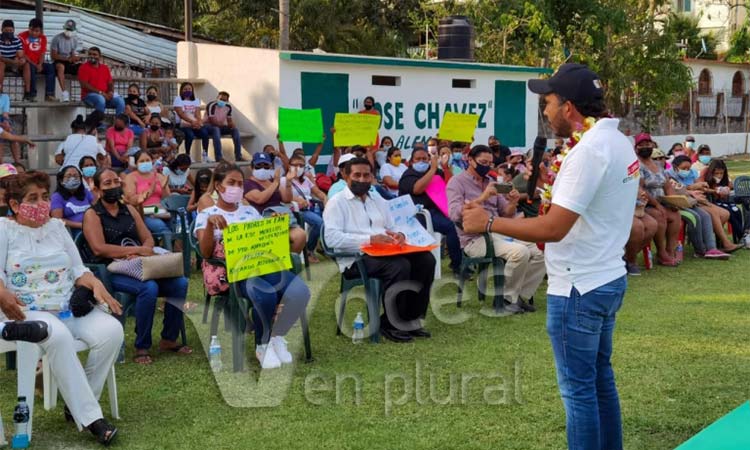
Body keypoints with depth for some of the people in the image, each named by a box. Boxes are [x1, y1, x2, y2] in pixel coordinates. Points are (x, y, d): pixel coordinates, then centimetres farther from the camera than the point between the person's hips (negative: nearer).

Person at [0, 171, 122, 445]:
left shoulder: (57, 226, 19)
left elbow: (78, 269, 15)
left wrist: (96, 285, -6)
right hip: (27, 311, -5)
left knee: (111, 330, -23)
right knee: (59, 337, -37)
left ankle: (78, 401, -10)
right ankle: (90, 417, -32)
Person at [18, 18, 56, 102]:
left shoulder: (43, 38, 6)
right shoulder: (22, 36, -10)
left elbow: (42, 54, 4)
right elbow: (22, 54, -13)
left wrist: (40, 65, -16)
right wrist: (34, 65, -21)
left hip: (37, 64, 5)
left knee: (50, 67, -19)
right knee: (31, 68, -36)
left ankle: (49, 95, -25)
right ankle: (32, 95, -34)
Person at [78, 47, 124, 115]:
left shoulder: (105, 68, 17)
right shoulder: (84, 67, 1)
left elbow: (110, 83, 14)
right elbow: (84, 85, -10)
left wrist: (111, 92, -10)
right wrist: (100, 93, -17)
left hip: (106, 95, 5)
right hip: (89, 95, -5)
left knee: (120, 101, -22)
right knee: (100, 100, -38)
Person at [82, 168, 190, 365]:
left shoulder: (129, 210, 19)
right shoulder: (92, 215, 1)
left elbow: (148, 239, 13)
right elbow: (99, 249, -13)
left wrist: (141, 253, -11)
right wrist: (136, 249, -14)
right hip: (111, 271, -6)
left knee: (180, 282, -16)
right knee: (149, 287, -34)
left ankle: (169, 339, -2)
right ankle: (142, 347, -20)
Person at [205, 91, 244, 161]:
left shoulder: (228, 107, 2)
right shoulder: (212, 105, -20)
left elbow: (229, 120, 8)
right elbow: (212, 121, -24)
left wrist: (232, 125, -15)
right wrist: (224, 125, -31)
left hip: (220, 126, 6)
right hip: (209, 126, -6)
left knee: (235, 130, -15)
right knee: (216, 129, -39)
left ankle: (238, 156, -19)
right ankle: (218, 157, -44)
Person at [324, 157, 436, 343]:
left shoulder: (378, 201, 23)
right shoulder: (337, 203, 0)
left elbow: (392, 229, 23)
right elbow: (332, 238, -14)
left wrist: (399, 236, -4)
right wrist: (370, 239, -22)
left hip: (384, 253, 7)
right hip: (355, 258, -7)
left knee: (426, 259, -17)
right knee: (400, 266, -32)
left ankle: (411, 319, -9)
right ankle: (390, 323, -17)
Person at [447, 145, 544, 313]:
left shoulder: (491, 182, 18)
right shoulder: (457, 182, -2)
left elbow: (506, 215, 16)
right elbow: (454, 214, -20)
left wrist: (513, 203, -7)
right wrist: (482, 198, -26)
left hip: (499, 233, 7)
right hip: (475, 239, -7)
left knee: (538, 255, -8)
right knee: (520, 252, -28)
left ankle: (521, 296, 4)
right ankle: (508, 298, -11)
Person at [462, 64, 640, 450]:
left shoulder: (588, 151, -22)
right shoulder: (618, 142, 8)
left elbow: (553, 229, -26)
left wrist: (488, 222, -20)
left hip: (579, 288, -10)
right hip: (608, 278, 10)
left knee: (578, 388, 2)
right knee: (600, 377, 20)